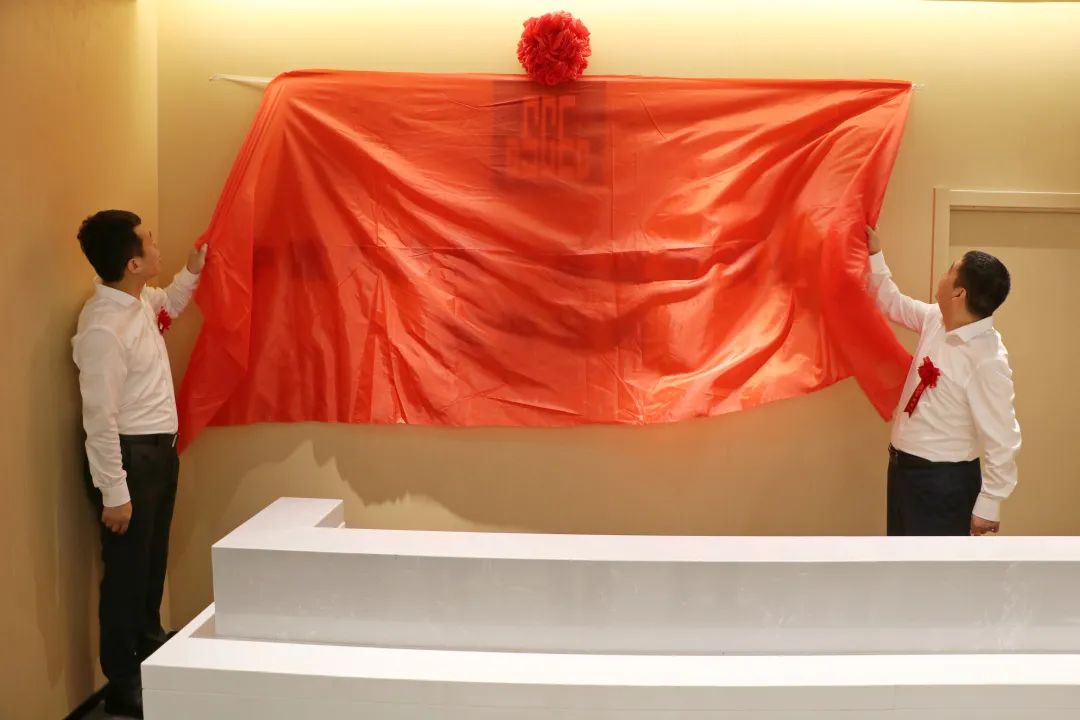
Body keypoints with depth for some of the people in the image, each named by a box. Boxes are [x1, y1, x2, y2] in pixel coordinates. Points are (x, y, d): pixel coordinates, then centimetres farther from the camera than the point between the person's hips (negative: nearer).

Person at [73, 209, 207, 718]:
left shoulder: (139, 299, 3)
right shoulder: (103, 328, -25)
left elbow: (165, 309, 30)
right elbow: (99, 419, -24)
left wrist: (193, 271, 15)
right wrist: (114, 493, -21)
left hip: (159, 448, 9)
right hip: (130, 455, -9)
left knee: (153, 562, 21)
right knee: (126, 570, 3)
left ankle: (151, 652, 39)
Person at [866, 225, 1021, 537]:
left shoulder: (988, 361, -27)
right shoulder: (936, 320, -3)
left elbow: (1002, 441, -24)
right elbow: (894, 304, 18)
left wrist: (988, 505, -18)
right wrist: (874, 255, 14)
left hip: (943, 481, -8)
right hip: (904, 467, 8)